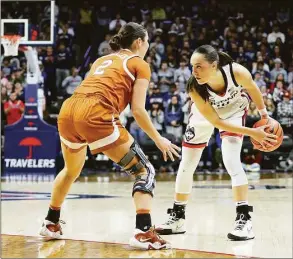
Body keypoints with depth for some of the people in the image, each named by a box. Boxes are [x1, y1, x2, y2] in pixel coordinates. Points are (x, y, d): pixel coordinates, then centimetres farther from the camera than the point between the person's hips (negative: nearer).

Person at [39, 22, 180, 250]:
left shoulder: (102, 60, 30)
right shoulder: (140, 64, 11)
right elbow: (138, 110, 2)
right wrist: (159, 140, 12)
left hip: (68, 110, 7)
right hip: (95, 114, -7)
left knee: (72, 171, 33)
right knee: (145, 171, 3)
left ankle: (51, 223, 45)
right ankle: (144, 232, -12)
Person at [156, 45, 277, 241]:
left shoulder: (237, 72, -37)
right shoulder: (195, 88, -36)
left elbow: (252, 88, -12)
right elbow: (215, 121, -29)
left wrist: (264, 114, -1)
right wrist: (252, 132, -31)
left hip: (233, 110, -1)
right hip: (204, 115, 2)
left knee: (231, 160, -21)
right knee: (186, 165, 5)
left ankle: (244, 219, -17)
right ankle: (178, 218, 21)